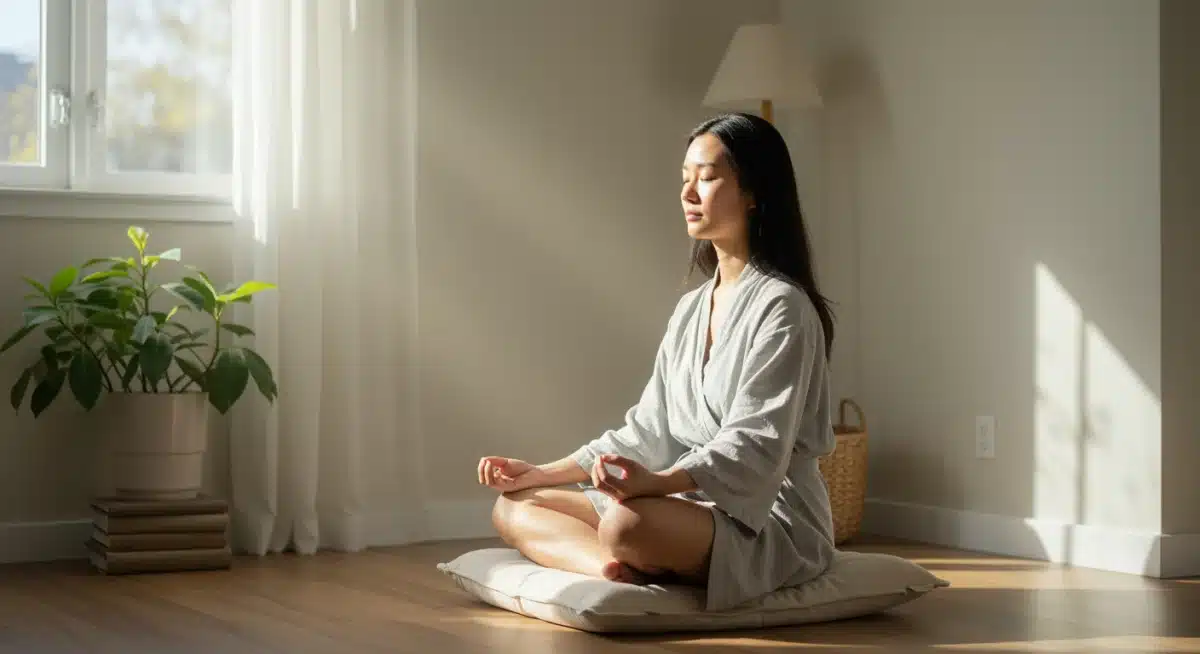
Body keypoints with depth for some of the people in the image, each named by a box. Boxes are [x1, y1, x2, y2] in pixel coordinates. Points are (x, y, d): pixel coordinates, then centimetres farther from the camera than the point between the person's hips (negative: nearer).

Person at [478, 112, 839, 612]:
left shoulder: (782, 306, -11)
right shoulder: (690, 309, 16)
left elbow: (755, 444, -21)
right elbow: (648, 428, 16)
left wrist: (656, 483, -37)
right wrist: (540, 473, 9)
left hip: (770, 520, -9)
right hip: (695, 507, 10)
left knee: (628, 523, -40)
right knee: (514, 507, -1)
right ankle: (628, 571, -23)